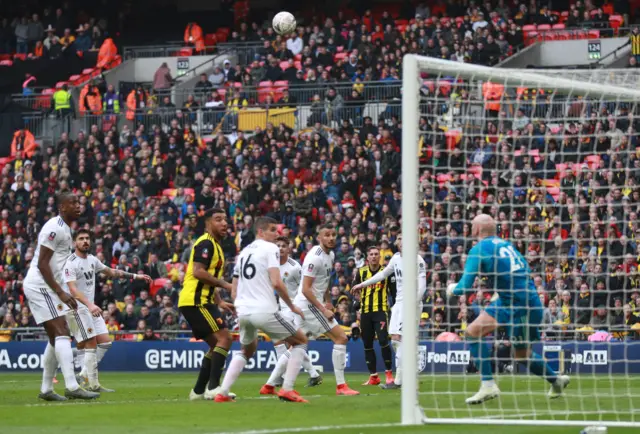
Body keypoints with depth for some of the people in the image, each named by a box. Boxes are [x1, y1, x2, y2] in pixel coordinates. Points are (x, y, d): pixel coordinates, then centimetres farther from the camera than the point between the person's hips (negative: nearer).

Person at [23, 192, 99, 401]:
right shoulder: (55, 228, -15)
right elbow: (42, 264, -20)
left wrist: (61, 293, 18)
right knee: (62, 333, -17)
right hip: (39, 285, -10)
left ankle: (46, 389, 17)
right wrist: (61, 293, -21)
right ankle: (72, 387, -24)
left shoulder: (64, 228, 16)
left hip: (45, 287, 10)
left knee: (56, 338, 12)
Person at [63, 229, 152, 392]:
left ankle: (84, 375, 9)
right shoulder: (71, 263, -14)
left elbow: (111, 272, 26)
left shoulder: (92, 260, 11)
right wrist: (89, 305, -38)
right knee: (91, 343, -13)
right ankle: (93, 384, -9)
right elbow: (73, 289, -25)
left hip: (91, 308, 9)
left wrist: (135, 276, 22)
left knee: (105, 342, 3)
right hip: (77, 307, -9)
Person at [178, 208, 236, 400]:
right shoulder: (206, 243, -11)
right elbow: (198, 272, -23)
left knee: (216, 345, 13)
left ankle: (199, 390, 14)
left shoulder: (214, 245, 21)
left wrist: (220, 302, 20)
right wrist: (225, 284, -18)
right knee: (224, 338, -15)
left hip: (200, 301, 11)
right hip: (195, 301, -11)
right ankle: (213, 387, -18)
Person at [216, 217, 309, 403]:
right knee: (300, 341, 11)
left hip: (243, 311, 7)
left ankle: (222, 393, 17)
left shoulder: (243, 252, 19)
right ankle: (287, 389, -2)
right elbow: (276, 283, -15)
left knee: (246, 351, 31)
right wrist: (292, 306, -4)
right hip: (265, 310, -7)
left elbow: (234, 293, 19)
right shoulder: (270, 249, -3)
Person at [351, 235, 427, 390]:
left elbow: (422, 286, -15)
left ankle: (398, 381, -11)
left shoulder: (417, 260, -11)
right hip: (399, 303, 8)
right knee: (394, 340, 5)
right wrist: (363, 284, 33)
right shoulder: (396, 258, 12)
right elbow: (383, 274, 28)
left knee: (400, 340, -12)